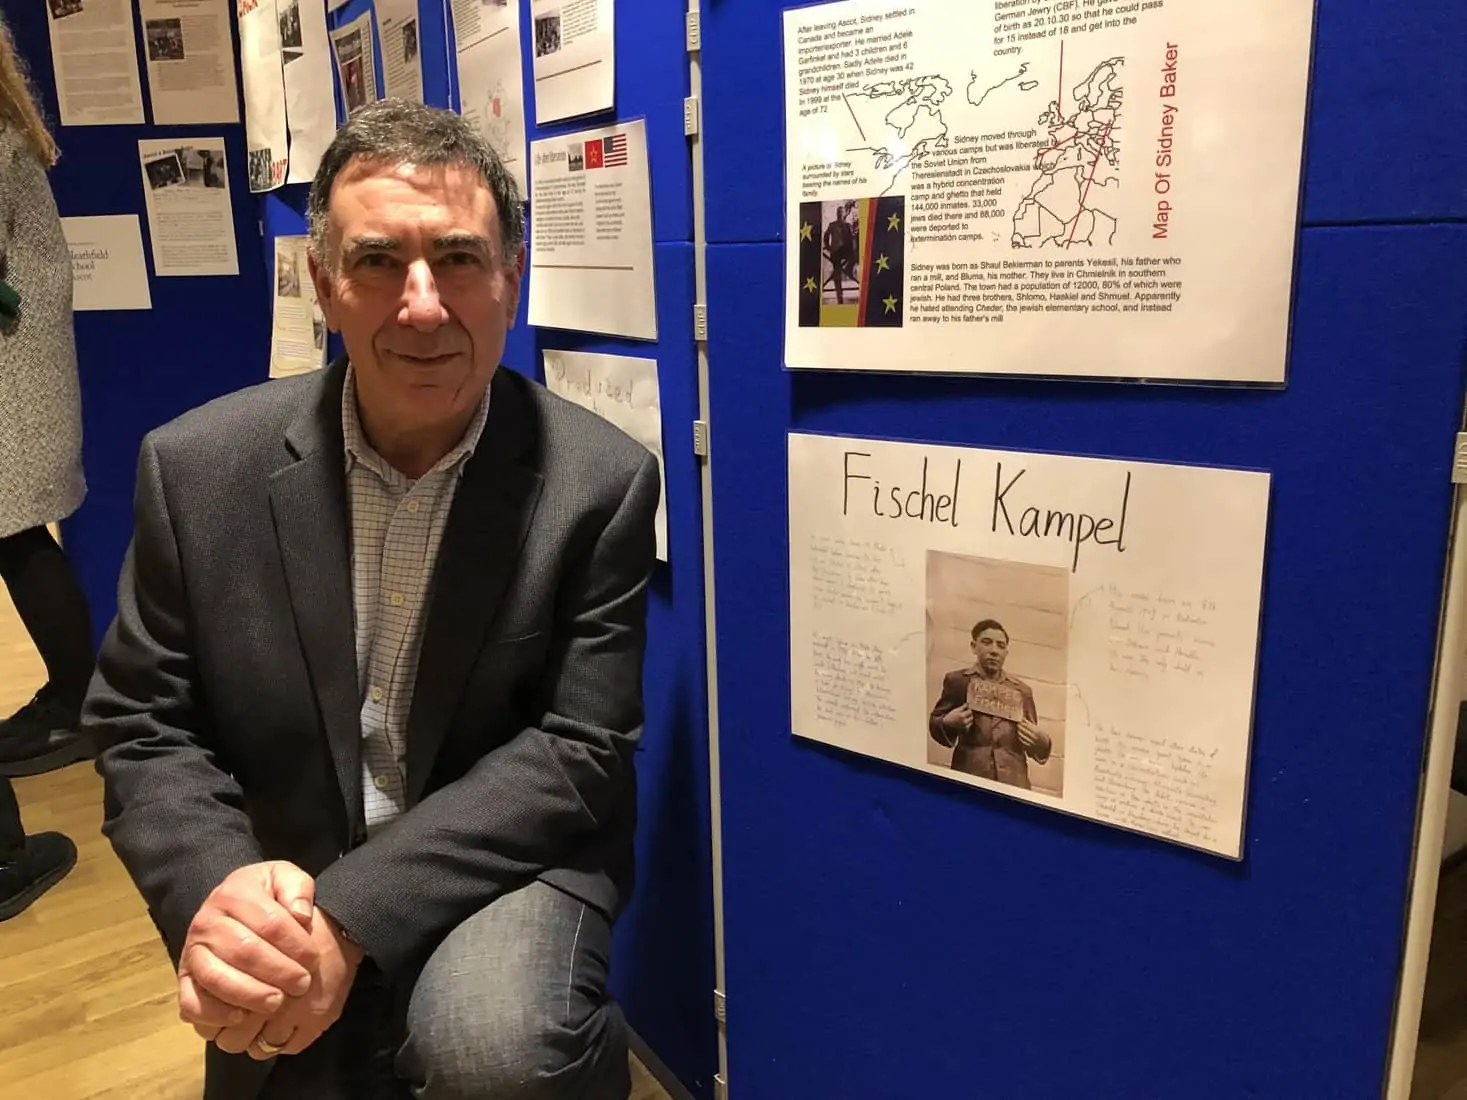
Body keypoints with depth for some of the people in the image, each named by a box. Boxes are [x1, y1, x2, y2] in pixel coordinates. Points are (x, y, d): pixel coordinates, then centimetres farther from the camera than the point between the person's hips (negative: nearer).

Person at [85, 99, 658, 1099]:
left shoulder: (600, 482, -13)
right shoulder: (198, 468, -7)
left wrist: (351, 914, -24)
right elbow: (142, 724, 0)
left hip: (505, 869, -2)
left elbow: (577, 750, -14)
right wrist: (216, 889, -21)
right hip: (280, 899, 3)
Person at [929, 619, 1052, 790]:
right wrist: (948, 723, -12)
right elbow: (934, 724, 10)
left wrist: (1041, 742, -3)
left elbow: (1034, 742, 19)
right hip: (969, 779, -2)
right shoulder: (957, 681, 8)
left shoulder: (1022, 690, 16)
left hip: (1013, 782, 3)